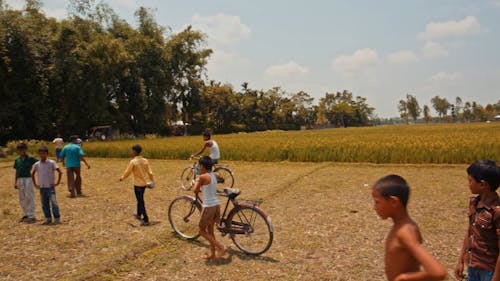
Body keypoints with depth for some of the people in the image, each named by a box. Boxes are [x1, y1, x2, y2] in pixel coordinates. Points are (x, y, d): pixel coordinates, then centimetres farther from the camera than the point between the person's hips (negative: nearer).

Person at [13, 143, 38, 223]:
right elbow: (17, 171, 12)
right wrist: (15, 182, 11)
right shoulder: (17, 160, 7)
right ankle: (26, 214, 24)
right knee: (22, 198, 11)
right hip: (20, 180, 5)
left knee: (29, 197, -2)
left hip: (28, 179, -5)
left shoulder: (30, 159, -5)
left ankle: (31, 216, 3)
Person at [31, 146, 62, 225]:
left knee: (53, 202, -10)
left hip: (50, 187, -4)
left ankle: (57, 218, -4)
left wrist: (58, 182, -9)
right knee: (44, 204, 9)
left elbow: (59, 172, -8)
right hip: (42, 187, 4)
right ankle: (48, 218, 19)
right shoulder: (36, 164, 3)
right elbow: (32, 174, 19)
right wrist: (35, 184, 14)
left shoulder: (51, 163, -7)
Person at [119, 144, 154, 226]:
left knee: (140, 201, -1)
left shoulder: (133, 162, -16)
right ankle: (139, 215, 40)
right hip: (144, 183, 7)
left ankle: (146, 220, -3)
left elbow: (127, 172, -9)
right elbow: (149, 172, 4)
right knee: (140, 199, 25)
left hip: (138, 184, -7)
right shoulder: (145, 160, 1)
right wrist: (152, 181, 14)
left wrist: (122, 178, 10)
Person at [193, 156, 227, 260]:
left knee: (202, 231, 7)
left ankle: (221, 247, 0)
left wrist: (196, 182, 13)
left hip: (208, 207, -8)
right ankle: (212, 254, 26)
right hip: (216, 205, 8)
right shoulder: (213, 175, 7)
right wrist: (201, 190, 22)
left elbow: (195, 190, -4)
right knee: (210, 231, 19)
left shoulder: (203, 177, -16)